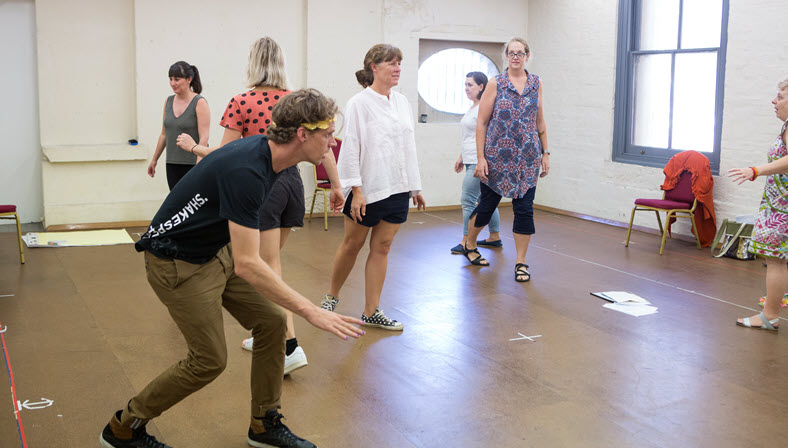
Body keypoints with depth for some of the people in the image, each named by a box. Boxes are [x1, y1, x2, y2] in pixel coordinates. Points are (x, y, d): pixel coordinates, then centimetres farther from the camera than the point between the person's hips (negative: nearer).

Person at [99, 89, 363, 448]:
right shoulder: (246, 172, -34)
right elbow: (246, 265, -36)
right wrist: (311, 311, -35)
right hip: (178, 263, -9)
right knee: (209, 360, -2)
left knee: (271, 321, 3)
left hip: (218, 251, 9)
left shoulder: (266, 154, -4)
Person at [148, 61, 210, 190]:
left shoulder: (200, 103, -9)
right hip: (172, 164, 6)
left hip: (193, 164, -6)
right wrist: (154, 160, 21)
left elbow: (204, 137, -15)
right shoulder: (168, 101, 10)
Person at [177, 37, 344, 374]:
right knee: (266, 261, 20)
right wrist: (336, 186, 9)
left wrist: (193, 146, 10)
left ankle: (291, 347, -7)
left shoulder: (242, 103, -10)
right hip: (292, 180, 6)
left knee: (271, 268, -1)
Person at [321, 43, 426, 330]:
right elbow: (351, 148, -11)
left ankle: (371, 312, 15)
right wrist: (356, 191, -16)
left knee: (382, 247, 7)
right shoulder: (359, 103, -8)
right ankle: (331, 298, 29)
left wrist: (415, 187, 14)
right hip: (368, 188, -5)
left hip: (397, 188, 5)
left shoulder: (402, 102, 10)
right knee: (352, 244, 8)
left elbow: (409, 146, 14)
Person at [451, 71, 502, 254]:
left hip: (479, 162, -10)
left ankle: (466, 241, -3)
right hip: (471, 162, 10)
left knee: (467, 199, -10)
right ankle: (495, 237, 22)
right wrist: (461, 157, 24)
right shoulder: (472, 108, 17)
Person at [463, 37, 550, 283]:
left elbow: (540, 121, 14)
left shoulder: (536, 83, 8)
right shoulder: (496, 84, -3)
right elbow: (481, 122, -4)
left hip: (528, 159, 3)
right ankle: (469, 246, 34)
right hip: (498, 157, -2)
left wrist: (545, 152, 10)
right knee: (487, 205, 8)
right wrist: (480, 157, -9)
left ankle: (521, 263, 11)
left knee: (524, 209, 1)